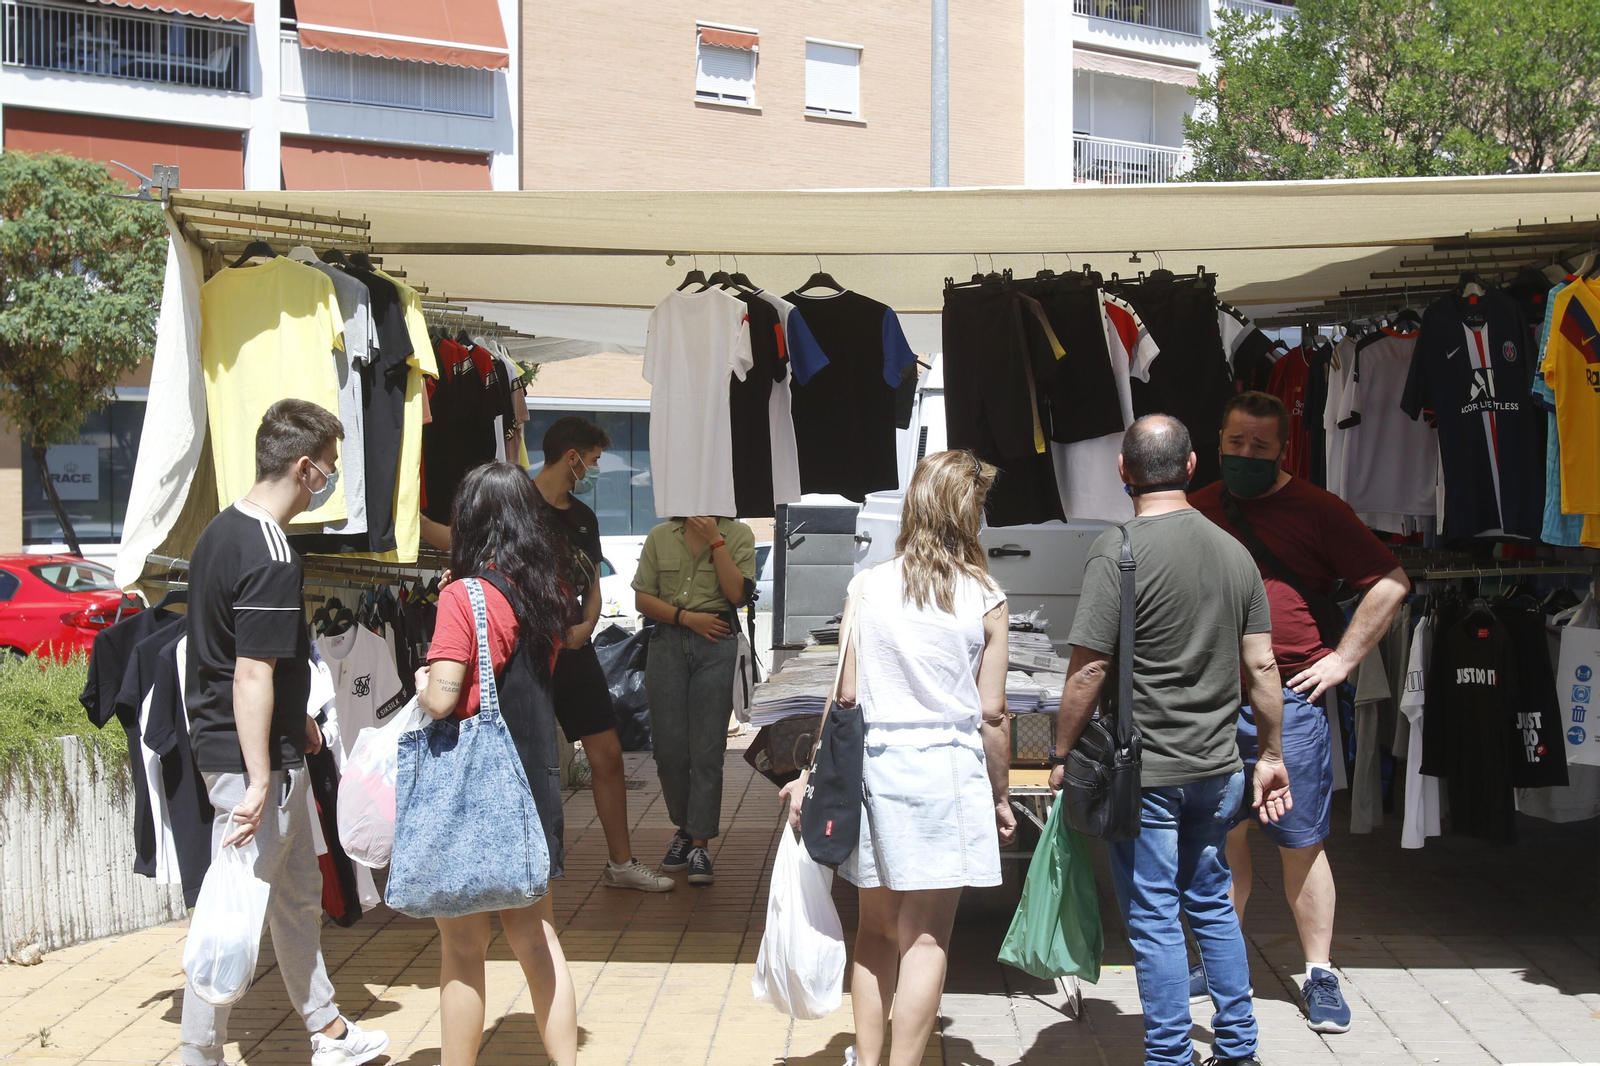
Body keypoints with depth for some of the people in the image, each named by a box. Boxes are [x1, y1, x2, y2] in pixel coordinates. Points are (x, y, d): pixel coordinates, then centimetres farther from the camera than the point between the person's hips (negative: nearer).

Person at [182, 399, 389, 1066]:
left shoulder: (221, 531, 10)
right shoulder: (270, 557, -22)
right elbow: (251, 674, -25)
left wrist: (294, 718, 26)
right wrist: (258, 783, -25)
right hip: (252, 758, -11)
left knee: (299, 892, 19)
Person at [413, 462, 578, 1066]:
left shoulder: (462, 596, -16)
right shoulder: (548, 595, 3)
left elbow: (442, 700, -21)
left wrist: (421, 682, 0)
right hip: (532, 777, 6)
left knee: (462, 948, 6)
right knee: (534, 934, 15)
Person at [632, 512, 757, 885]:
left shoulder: (738, 535, 5)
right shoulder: (660, 537, 10)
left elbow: (737, 593, -8)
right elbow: (642, 599, 6)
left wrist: (715, 540, -9)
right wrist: (686, 617, -7)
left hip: (716, 647, -2)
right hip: (667, 643, 2)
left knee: (707, 751, -3)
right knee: (668, 749, 5)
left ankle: (700, 845, 6)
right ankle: (684, 828, 27)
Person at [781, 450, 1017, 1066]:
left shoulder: (866, 587, 1)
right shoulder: (985, 599, -4)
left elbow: (846, 696, 1)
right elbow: (991, 715, -1)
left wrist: (812, 774, 10)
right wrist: (1001, 796, 10)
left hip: (873, 766, 3)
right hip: (947, 770, -2)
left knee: (875, 930, 15)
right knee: (926, 937, 4)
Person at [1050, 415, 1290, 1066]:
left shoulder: (1118, 551, -16)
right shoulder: (1234, 551, 3)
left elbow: (1088, 671, -18)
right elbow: (1261, 665, 6)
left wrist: (1062, 755, -6)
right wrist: (1270, 756, 15)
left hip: (1143, 774, -6)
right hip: (1217, 769, 6)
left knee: (1155, 921, 4)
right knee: (1212, 904, 20)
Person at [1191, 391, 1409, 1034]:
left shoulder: (1317, 510, -1)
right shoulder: (1198, 511, 10)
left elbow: (1390, 583, -2)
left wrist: (1343, 658, -4)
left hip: (1289, 699, -3)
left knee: (1302, 843, 3)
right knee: (1224, 836, 11)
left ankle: (1320, 975, 15)